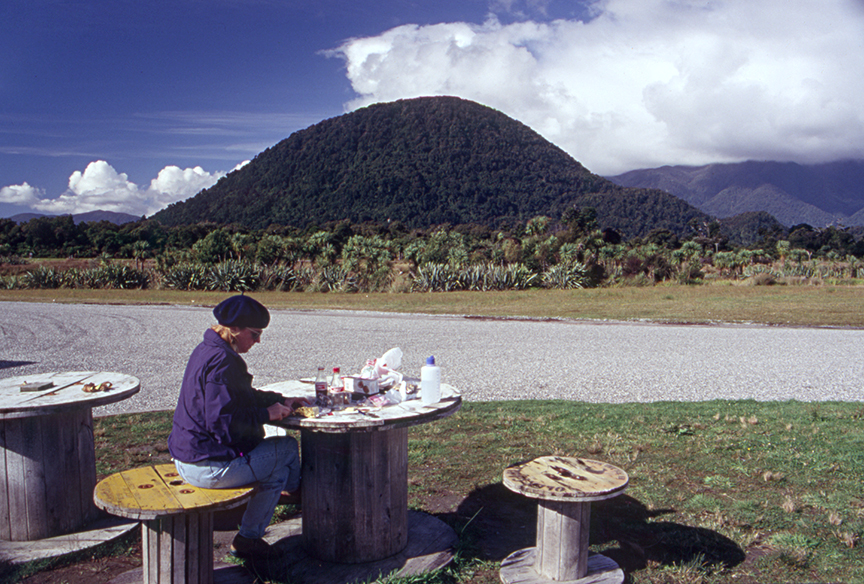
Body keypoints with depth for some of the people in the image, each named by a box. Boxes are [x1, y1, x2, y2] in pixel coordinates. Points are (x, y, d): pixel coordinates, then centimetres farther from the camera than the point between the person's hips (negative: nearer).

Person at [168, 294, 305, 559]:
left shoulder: (207, 350, 10)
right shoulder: (222, 361, -23)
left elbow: (242, 396, 21)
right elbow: (223, 422, -27)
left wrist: (280, 401, 11)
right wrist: (267, 414, -15)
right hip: (209, 468, -10)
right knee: (288, 448, 1)